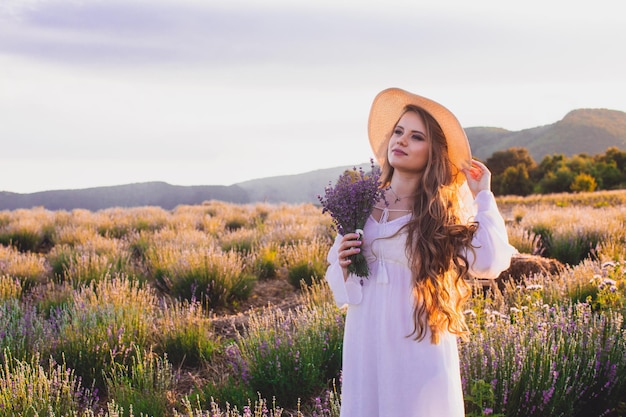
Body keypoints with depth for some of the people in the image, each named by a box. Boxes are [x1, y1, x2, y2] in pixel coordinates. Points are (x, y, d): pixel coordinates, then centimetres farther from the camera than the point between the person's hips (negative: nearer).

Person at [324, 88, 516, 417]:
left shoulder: (446, 210, -3)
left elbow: (488, 264, -20)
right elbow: (339, 274, 14)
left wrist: (483, 196, -11)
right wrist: (344, 266, -9)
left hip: (419, 342, -3)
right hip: (366, 340, 3)